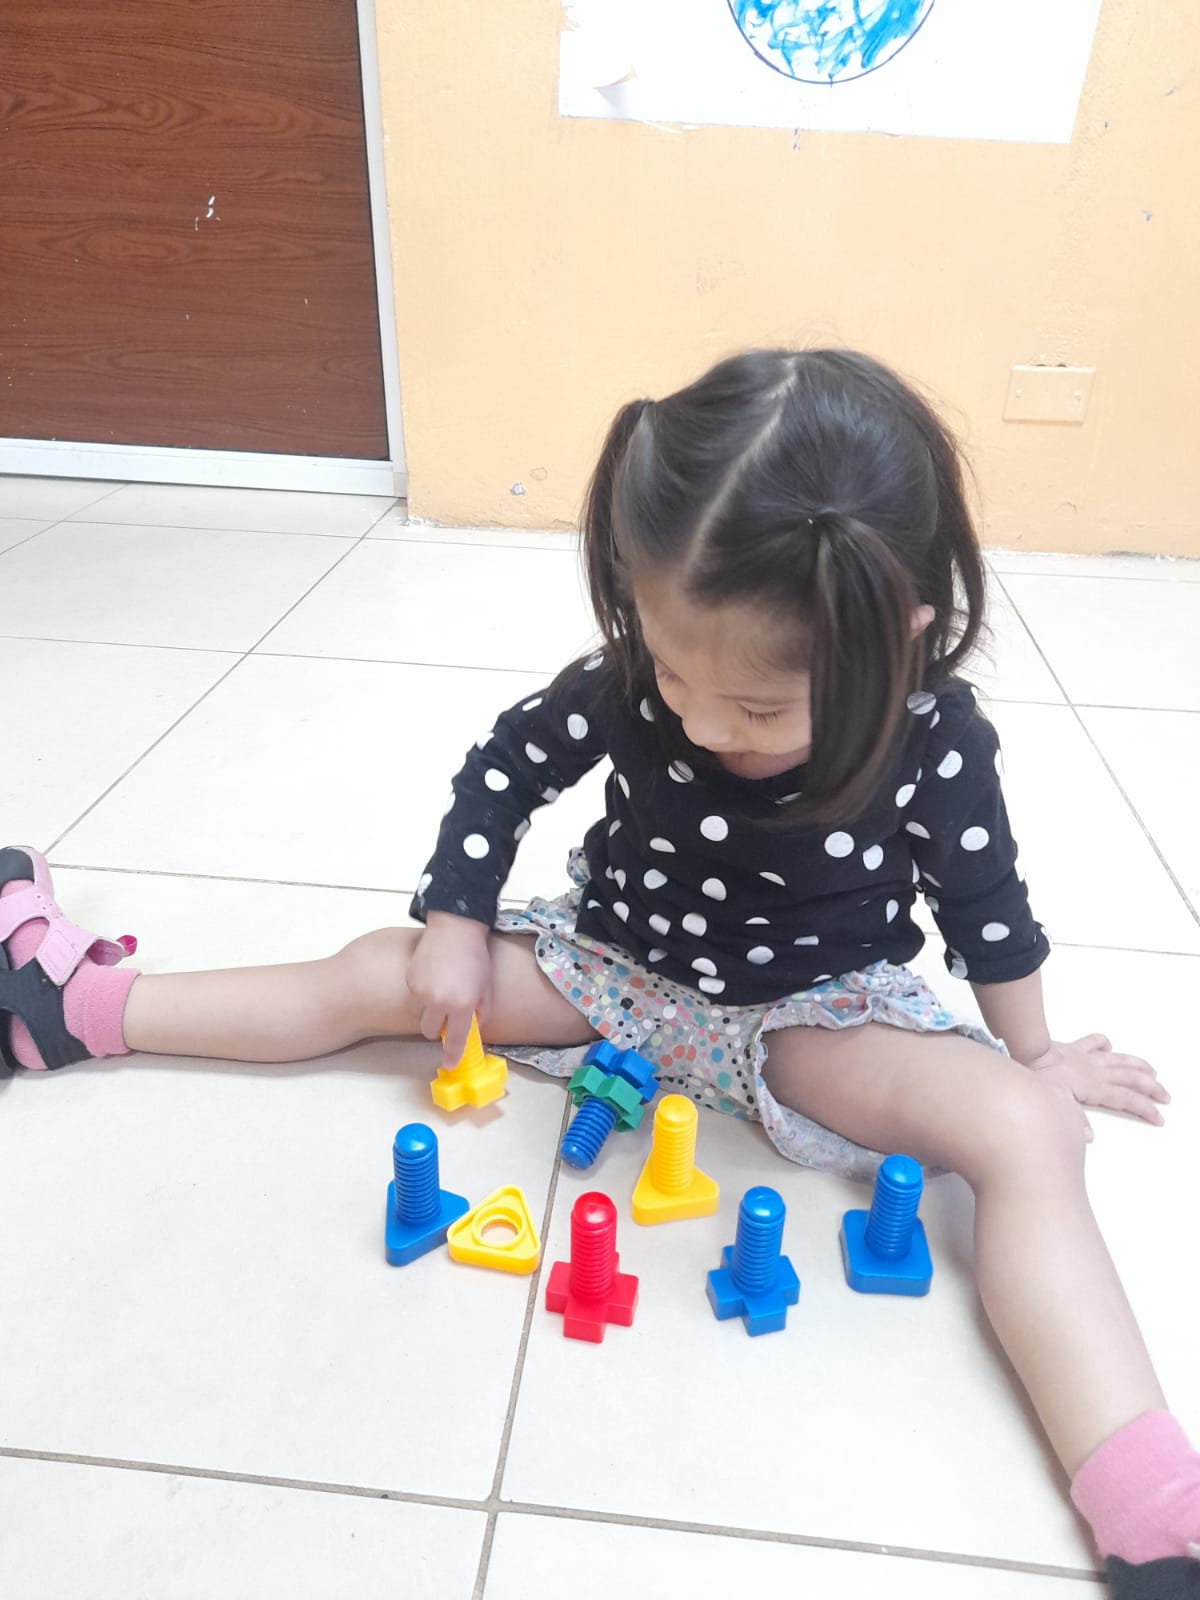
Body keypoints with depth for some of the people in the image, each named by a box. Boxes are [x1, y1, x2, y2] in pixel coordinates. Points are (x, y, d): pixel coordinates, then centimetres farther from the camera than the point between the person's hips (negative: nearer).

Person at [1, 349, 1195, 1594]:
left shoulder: (935, 740, -24)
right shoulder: (630, 685, -21)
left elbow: (987, 908, -8)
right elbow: (503, 768, -5)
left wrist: (1032, 1057, 5)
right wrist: (455, 928, -6)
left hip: (811, 1006, -1)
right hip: (621, 959, 2)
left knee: (1027, 1134, -26)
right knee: (379, 976, 0)